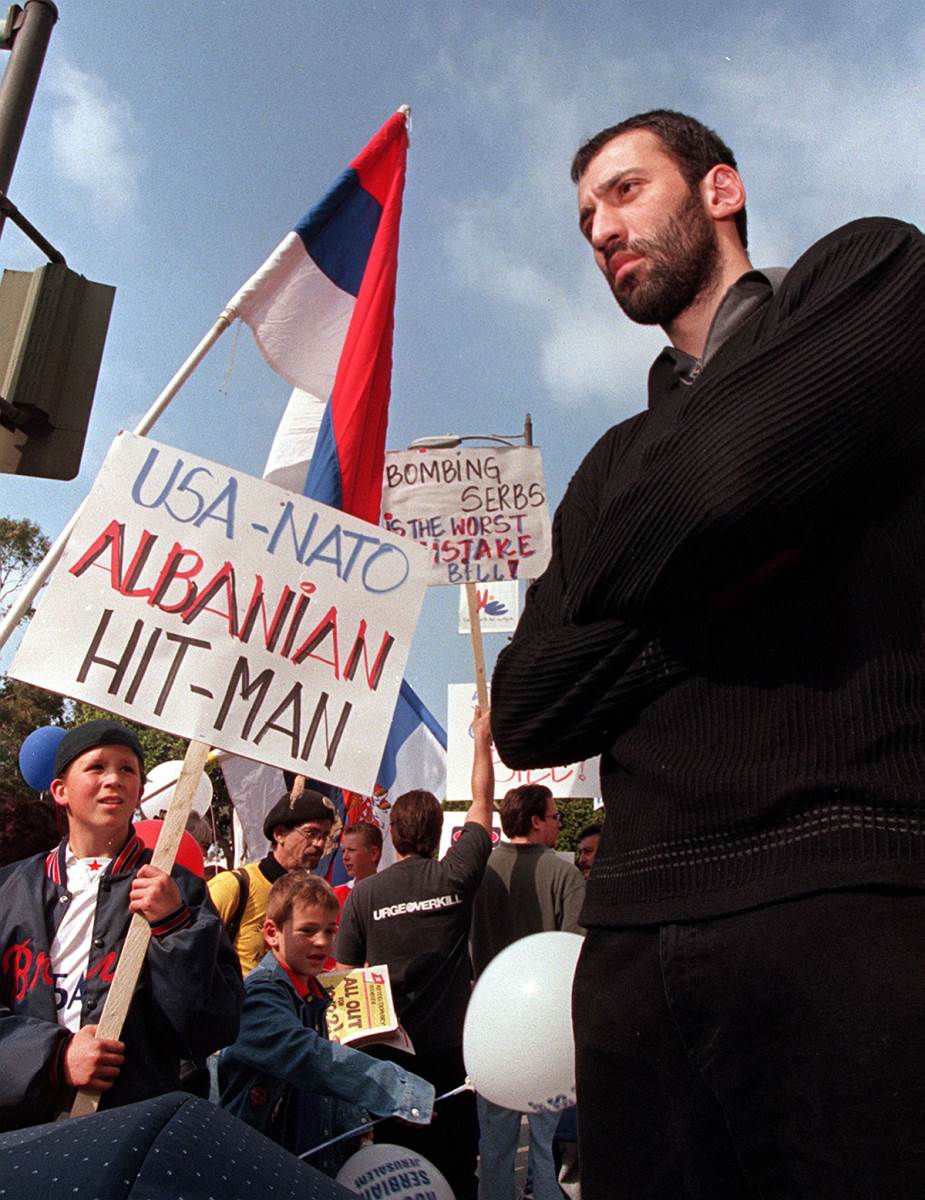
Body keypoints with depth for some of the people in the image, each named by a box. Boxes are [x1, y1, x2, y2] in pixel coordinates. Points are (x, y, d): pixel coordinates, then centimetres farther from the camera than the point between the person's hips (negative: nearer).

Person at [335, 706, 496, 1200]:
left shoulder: (363, 894, -9)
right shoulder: (455, 877, -9)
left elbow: (348, 976, -1)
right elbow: (482, 802, 2)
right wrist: (482, 739, 13)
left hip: (390, 1051, 0)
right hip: (450, 1048, 0)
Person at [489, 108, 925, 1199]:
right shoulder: (615, 465, 20)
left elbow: (735, 478, -16)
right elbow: (526, 717, 9)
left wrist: (629, 580, 5)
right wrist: (696, 591, -4)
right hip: (635, 935, 6)